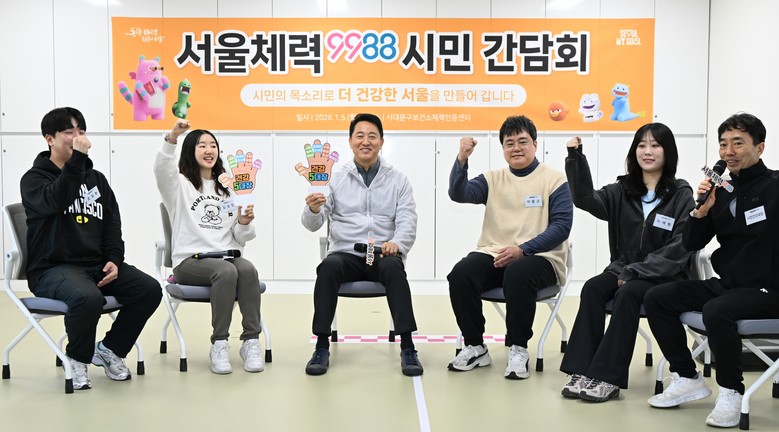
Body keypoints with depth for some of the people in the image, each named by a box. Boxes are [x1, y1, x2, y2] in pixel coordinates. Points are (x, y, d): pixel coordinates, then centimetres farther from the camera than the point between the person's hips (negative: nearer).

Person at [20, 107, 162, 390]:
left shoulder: (96, 178, 18)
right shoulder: (34, 178, 1)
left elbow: (112, 225, 13)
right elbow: (56, 201, -23)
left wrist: (114, 260, -3)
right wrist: (78, 158, -26)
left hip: (96, 264, 6)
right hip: (52, 268, -5)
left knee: (149, 289, -17)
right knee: (88, 298, -37)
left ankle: (110, 348, 5)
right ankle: (77, 357, -5)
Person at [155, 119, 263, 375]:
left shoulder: (228, 189, 22)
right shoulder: (180, 185, 9)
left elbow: (241, 239, 17)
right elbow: (161, 169, -18)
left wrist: (244, 223, -6)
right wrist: (172, 138, -34)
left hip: (228, 255, 4)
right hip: (190, 260, -3)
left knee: (248, 269, -31)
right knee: (226, 271, -35)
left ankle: (251, 341, -26)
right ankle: (219, 344, -25)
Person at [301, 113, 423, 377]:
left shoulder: (398, 180, 10)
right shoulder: (336, 179, 9)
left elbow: (407, 222, 1)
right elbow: (313, 225, 2)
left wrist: (396, 243, -21)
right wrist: (313, 210, -23)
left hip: (382, 254, 0)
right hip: (345, 253, 0)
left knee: (393, 267, -33)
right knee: (329, 266, -32)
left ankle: (407, 348, -27)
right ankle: (322, 347, -23)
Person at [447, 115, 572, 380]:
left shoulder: (555, 180, 3)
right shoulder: (493, 179, 14)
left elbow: (561, 226, -6)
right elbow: (459, 194, -2)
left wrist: (522, 250, -17)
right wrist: (462, 159, -18)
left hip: (539, 257, -3)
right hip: (493, 255, 4)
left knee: (517, 275, -37)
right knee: (460, 274, -25)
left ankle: (518, 349, -16)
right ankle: (475, 348, -6)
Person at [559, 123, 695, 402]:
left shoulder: (681, 195, -3)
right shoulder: (622, 191, 9)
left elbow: (680, 247, -11)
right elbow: (587, 200, -9)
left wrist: (636, 272, -19)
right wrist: (576, 158, -21)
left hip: (665, 276, -4)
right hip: (623, 269, 4)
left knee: (628, 293, -32)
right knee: (592, 288, -25)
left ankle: (608, 378, -31)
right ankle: (583, 371, -28)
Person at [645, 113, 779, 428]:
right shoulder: (722, 190, 8)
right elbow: (691, 244, 6)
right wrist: (702, 210, -9)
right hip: (726, 283, 7)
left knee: (716, 312, -34)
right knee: (656, 298, -3)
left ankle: (731, 391, -11)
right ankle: (688, 379, 7)